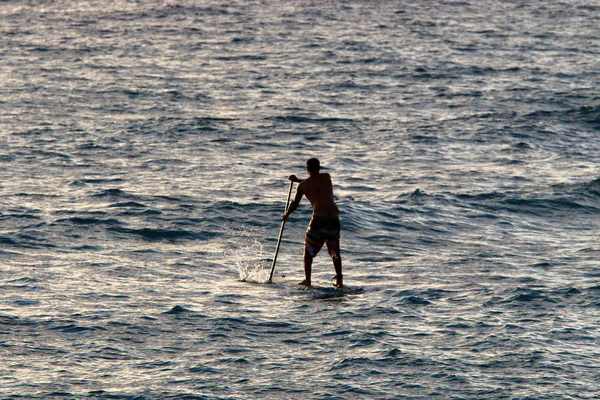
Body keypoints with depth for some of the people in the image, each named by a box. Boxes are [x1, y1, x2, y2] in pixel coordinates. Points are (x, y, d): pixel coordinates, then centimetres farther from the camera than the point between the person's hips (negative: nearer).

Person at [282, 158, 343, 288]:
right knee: (335, 251, 16)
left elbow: (295, 204, 18)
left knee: (308, 251, 10)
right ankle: (339, 280, 9)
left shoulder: (303, 185, 6)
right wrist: (298, 180, 44)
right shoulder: (327, 177, 15)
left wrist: (286, 214, 38)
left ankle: (307, 280, 2)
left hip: (319, 218, -3)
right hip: (334, 218, 3)